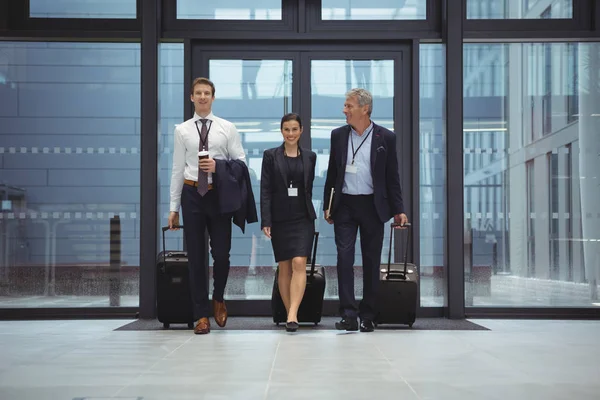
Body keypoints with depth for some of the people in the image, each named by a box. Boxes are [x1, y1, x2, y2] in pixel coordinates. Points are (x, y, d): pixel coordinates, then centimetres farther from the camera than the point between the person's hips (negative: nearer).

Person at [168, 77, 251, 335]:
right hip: (192, 194, 1)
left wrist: (218, 166, -15)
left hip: (219, 195, 0)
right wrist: (174, 207, 3)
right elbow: (178, 169, 5)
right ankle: (201, 315, 13)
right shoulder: (182, 130, 5)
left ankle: (218, 299, 29)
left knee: (221, 253, -1)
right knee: (196, 256, 4)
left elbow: (241, 162, 4)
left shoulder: (227, 128, 4)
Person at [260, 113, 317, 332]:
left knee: (299, 264, -13)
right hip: (279, 218, 0)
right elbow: (265, 190, -3)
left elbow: (309, 187, 13)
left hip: (303, 218, 0)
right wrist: (265, 221, -9)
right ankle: (290, 314, 15)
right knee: (284, 267, 6)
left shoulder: (310, 157, 7)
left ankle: (292, 315, -17)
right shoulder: (270, 156, 1)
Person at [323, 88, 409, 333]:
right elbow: (332, 174, 11)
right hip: (344, 205, 1)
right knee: (344, 257, -8)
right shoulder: (338, 135, 6)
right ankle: (349, 315, -7)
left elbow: (392, 177, 3)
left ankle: (367, 317, 13)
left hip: (372, 207, -1)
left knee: (371, 261, 5)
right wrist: (327, 206, 8)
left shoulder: (385, 138, 0)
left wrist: (398, 210, 0)